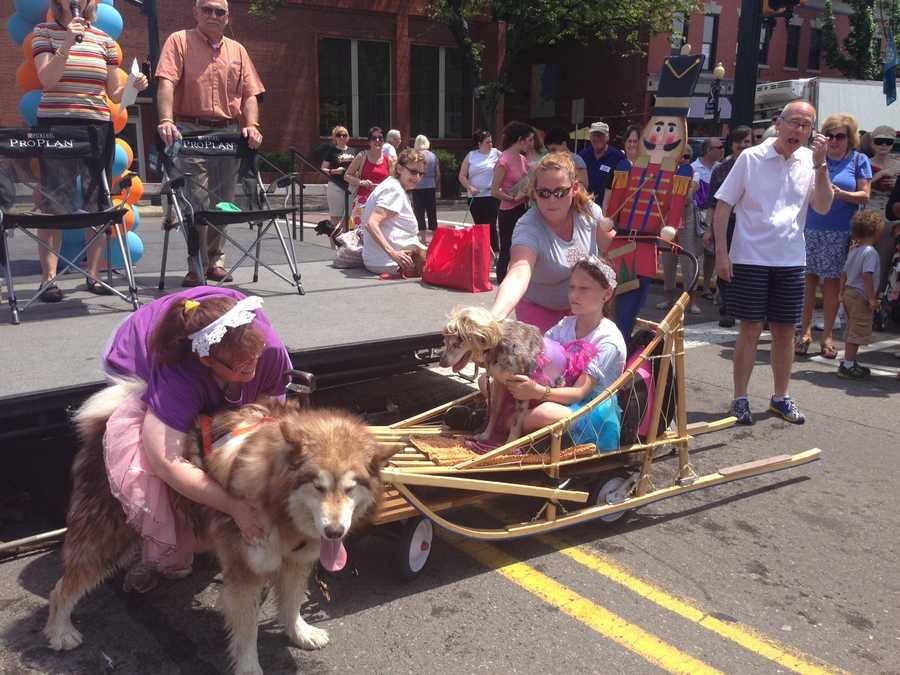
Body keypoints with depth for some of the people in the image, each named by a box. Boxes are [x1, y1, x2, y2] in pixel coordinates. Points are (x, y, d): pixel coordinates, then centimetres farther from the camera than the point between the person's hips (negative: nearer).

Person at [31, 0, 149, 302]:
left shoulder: (104, 40, 11)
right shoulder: (44, 32, 6)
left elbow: (114, 93, 13)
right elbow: (47, 79, -8)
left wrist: (133, 86, -7)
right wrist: (68, 43, -16)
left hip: (97, 127, 2)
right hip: (55, 126, -2)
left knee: (97, 204, 3)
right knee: (53, 205, -4)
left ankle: (93, 274, 13)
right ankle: (49, 278, -1)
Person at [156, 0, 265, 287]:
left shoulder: (237, 50, 16)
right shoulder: (179, 41, 3)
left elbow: (249, 93, 12)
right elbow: (166, 83, -10)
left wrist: (252, 125, -6)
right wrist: (166, 121, -25)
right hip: (191, 133, -4)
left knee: (222, 202, 7)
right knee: (197, 201, -9)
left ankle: (215, 261, 20)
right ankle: (196, 266, 0)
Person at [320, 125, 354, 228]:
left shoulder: (351, 151, 14)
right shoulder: (332, 151, 0)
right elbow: (323, 169, -1)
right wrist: (334, 171, -18)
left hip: (350, 185, 4)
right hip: (336, 186, -4)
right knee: (336, 215, -2)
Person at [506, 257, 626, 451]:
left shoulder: (609, 340, -15)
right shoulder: (566, 325, 7)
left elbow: (580, 392, -22)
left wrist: (539, 392, -39)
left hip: (592, 410, -6)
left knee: (545, 413, -38)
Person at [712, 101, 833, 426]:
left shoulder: (810, 162, 5)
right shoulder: (751, 158, -6)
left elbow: (823, 207, -3)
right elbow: (723, 206, -5)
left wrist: (820, 165, -12)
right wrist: (721, 253, -10)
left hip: (790, 261, 4)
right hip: (750, 259, -4)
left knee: (785, 330, 11)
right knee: (750, 329, 0)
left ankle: (781, 397, 25)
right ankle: (740, 398, 11)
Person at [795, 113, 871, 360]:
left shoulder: (859, 160, 6)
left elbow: (864, 195, 2)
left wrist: (841, 194, -16)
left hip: (840, 233, -1)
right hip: (811, 228, 1)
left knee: (832, 283, 2)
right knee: (808, 280, 0)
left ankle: (827, 336, 11)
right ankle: (805, 331, 11)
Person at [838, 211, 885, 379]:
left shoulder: (853, 250, 11)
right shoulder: (870, 252, -16)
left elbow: (844, 273, 15)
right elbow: (867, 276, -23)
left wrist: (842, 292, 23)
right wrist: (872, 298, -20)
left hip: (849, 293, 9)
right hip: (861, 297, -9)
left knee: (852, 331, 17)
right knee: (857, 332, -5)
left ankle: (849, 362, 24)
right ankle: (847, 366, -4)